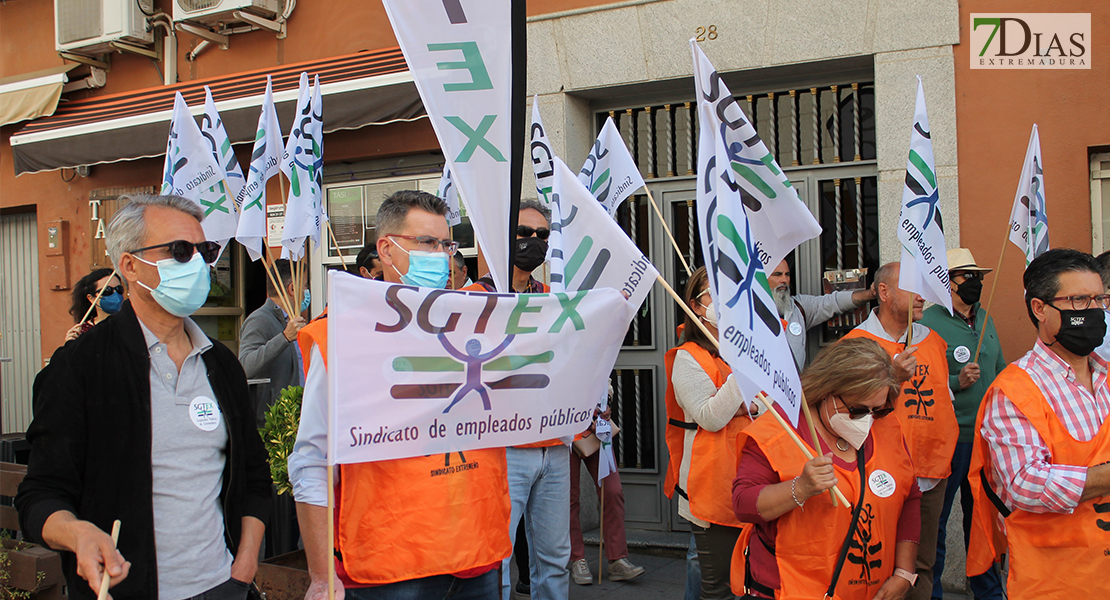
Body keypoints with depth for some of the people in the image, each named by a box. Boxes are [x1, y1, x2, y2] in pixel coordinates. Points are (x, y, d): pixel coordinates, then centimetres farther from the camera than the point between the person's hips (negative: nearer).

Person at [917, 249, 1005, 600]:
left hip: (987, 436, 7)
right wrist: (957, 381, -22)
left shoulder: (986, 321, 13)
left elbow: (999, 371, 22)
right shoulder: (927, 323, -10)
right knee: (934, 521, 3)